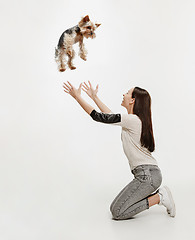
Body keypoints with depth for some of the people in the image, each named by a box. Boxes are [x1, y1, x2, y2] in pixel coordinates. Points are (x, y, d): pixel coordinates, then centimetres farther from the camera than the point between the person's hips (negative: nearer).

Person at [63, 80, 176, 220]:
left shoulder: (132, 120, -16)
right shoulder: (133, 120, 13)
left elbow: (98, 117, -14)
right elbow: (110, 116, 26)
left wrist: (77, 96, -6)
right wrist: (94, 97, 30)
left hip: (148, 175, -9)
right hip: (145, 175, 9)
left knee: (117, 212, -7)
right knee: (116, 207, 16)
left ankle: (159, 197, -2)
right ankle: (157, 193, 13)